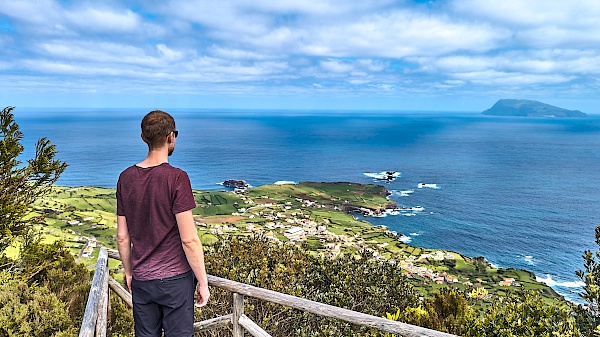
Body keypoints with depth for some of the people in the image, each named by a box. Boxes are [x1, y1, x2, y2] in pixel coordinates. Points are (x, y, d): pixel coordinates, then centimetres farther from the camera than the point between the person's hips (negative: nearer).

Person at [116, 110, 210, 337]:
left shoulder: (126, 178, 0)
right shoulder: (176, 178, -17)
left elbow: (122, 237, 6)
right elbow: (189, 239, -17)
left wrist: (129, 272, 19)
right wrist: (203, 282, -7)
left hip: (141, 280, 5)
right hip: (175, 279, -5)